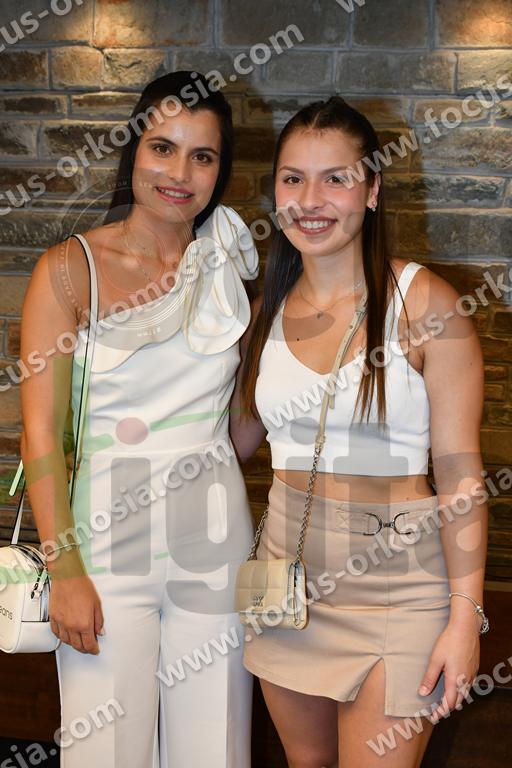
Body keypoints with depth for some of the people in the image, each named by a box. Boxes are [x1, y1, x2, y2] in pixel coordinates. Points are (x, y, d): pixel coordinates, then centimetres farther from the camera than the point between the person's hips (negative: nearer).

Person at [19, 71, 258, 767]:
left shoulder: (229, 264, 5)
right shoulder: (70, 268, -6)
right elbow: (41, 429, -9)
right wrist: (65, 571, -13)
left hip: (215, 533, 3)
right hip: (108, 533, -3)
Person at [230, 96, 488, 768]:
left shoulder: (423, 302, -12)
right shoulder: (271, 310, 4)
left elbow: (459, 472, -12)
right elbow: (235, 440, 16)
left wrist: (464, 617, -14)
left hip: (396, 583, -5)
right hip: (288, 568, 5)